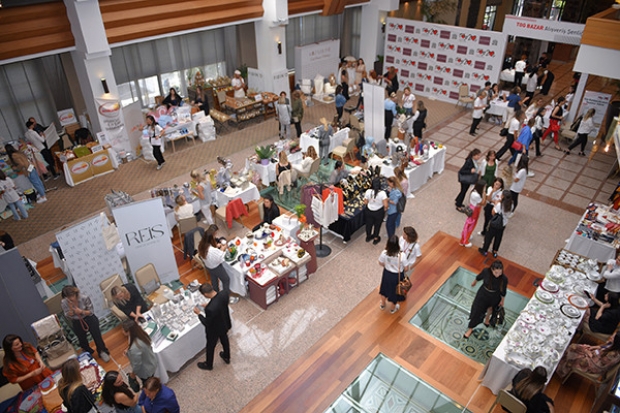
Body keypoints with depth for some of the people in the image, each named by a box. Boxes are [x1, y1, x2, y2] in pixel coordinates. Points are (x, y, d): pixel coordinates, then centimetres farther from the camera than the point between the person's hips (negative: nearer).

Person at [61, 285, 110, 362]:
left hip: (89, 319, -2)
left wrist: (81, 311, -35)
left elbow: (91, 312, -16)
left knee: (97, 336, 7)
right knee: (82, 340, 21)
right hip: (77, 323, 2)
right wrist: (71, 309, -30)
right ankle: (88, 353, 53)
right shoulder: (63, 303, -20)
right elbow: (68, 317, -9)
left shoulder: (84, 298, -26)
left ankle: (103, 352, 35)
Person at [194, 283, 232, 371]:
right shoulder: (224, 293, -26)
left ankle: (208, 365, 52)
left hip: (214, 330, -6)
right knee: (225, 340, 33)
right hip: (225, 325, 6)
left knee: (210, 347, 25)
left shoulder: (211, 308, -45)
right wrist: (208, 306, -2)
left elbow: (207, 323, -25)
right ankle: (227, 357, 60)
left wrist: (199, 313, -12)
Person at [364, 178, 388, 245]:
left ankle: (368, 237, 47)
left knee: (369, 223, 25)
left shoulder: (368, 191, -19)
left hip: (369, 211, 2)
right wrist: (384, 209, -4)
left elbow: (365, 202, -9)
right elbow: (385, 205, -26)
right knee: (377, 225, 21)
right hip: (379, 212, -2)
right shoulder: (382, 193, -26)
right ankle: (376, 238, 39)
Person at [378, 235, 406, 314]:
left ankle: (382, 304, 58)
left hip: (387, 273, 2)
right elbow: (405, 268, -20)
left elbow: (381, 263, -8)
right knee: (395, 292, 26)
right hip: (397, 276, -2)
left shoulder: (384, 253, -28)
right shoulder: (401, 256, -36)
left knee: (385, 289, 31)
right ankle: (392, 308, 52)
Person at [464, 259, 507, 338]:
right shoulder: (486, 271, -31)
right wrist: (474, 282, 13)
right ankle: (470, 329, 34)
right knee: (476, 310, 11)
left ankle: (487, 318, 67)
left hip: (494, 297, 0)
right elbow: (479, 277, -7)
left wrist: (502, 300, 5)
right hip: (483, 293, 0)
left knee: (490, 308, 32)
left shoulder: (504, 279, -31)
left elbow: (503, 291, -12)